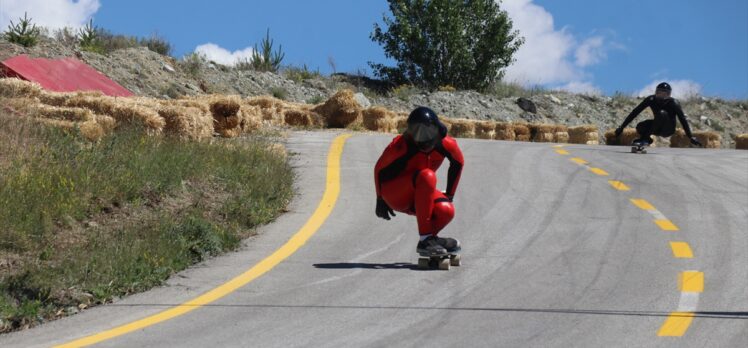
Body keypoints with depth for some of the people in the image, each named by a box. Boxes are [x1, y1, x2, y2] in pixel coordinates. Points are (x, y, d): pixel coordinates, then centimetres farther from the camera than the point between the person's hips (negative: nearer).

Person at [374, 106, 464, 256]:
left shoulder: (447, 144, -14)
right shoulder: (400, 146, -27)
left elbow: (458, 163, 8)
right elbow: (380, 169, -10)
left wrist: (449, 195, 10)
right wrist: (380, 200, 0)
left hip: (418, 196, 4)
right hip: (394, 195, -4)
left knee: (446, 210, -29)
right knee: (427, 176, -35)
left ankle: (430, 237, 5)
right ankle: (425, 239, -31)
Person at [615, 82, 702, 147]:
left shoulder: (673, 103, -20)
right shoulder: (651, 100, -13)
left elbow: (682, 119, -21)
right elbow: (635, 112, -11)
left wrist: (690, 137, -26)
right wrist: (622, 127, -14)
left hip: (668, 129, -3)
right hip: (658, 127, 3)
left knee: (662, 113, -33)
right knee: (640, 127, -28)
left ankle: (645, 138, -23)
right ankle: (647, 139, 6)